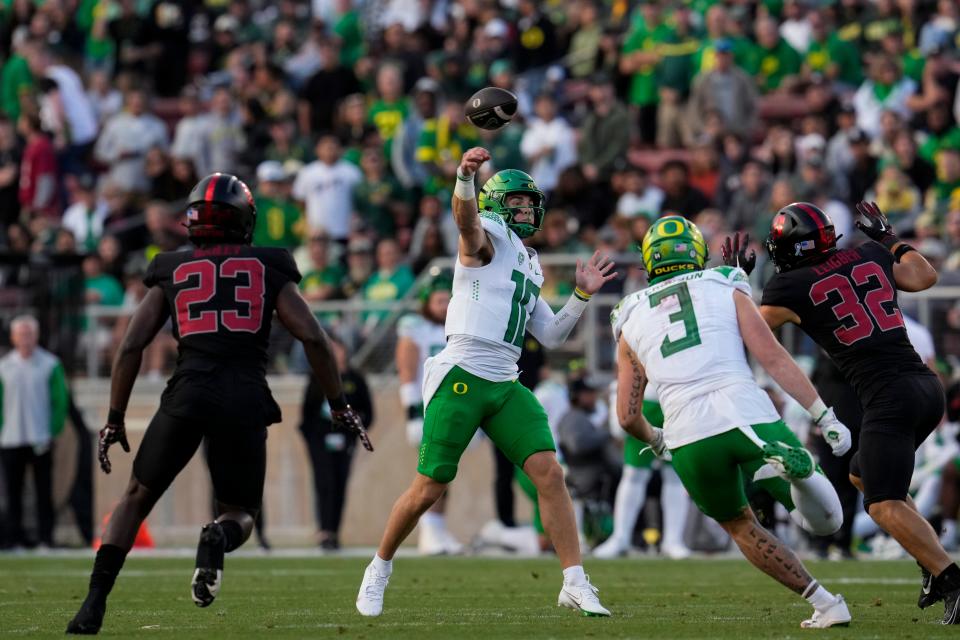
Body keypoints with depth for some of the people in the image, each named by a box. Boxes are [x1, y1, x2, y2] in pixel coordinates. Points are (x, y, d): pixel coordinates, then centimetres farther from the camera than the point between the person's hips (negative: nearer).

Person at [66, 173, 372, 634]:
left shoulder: (171, 273, 16)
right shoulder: (268, 271, 14)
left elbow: (130, 347, 10)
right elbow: (313, 339, 6)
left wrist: (115, 420, 16)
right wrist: (340, 408, 12)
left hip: (188, 393, 0)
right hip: (246, 400, 0)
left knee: (137, 498, 18)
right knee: (240, 513, 16)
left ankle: (95, 602, 3)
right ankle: (219, 538, -21)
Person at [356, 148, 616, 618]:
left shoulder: (528, 266, 23)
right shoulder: (488, 235, 0)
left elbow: (551, 336, 25)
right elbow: (466, 217, -26)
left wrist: (581, 296, 13)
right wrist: (465, 177, -46)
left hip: (505, 385, 7)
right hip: (461, 376, -7)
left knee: (549, 472, -9)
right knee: (429, 488, -2)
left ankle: (575, 584, -8)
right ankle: (379, 570, 20)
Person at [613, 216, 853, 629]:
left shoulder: (632, 321, 20)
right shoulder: (726, 290, 16)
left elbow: (628, 416, 19)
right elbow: (773, 358, 4)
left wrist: (654, 440, 42)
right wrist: (825, 417, 3)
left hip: (689, 439, 1)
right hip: (749, 418, -1)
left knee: (741, 527, 26)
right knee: (824, 520, 7)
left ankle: (824, 604, 13)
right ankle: (795, 469, -28)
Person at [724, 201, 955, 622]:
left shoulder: (789, 288, -1)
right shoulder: (869, 256, 14)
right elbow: (924, 276, 30)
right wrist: (889, 239, 42)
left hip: (889, 397, -7)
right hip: (927, 385, 8)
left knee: (884, 505, -12)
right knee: (864, 476, 24)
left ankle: (952, 583, -30)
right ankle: (934, 568, 13)